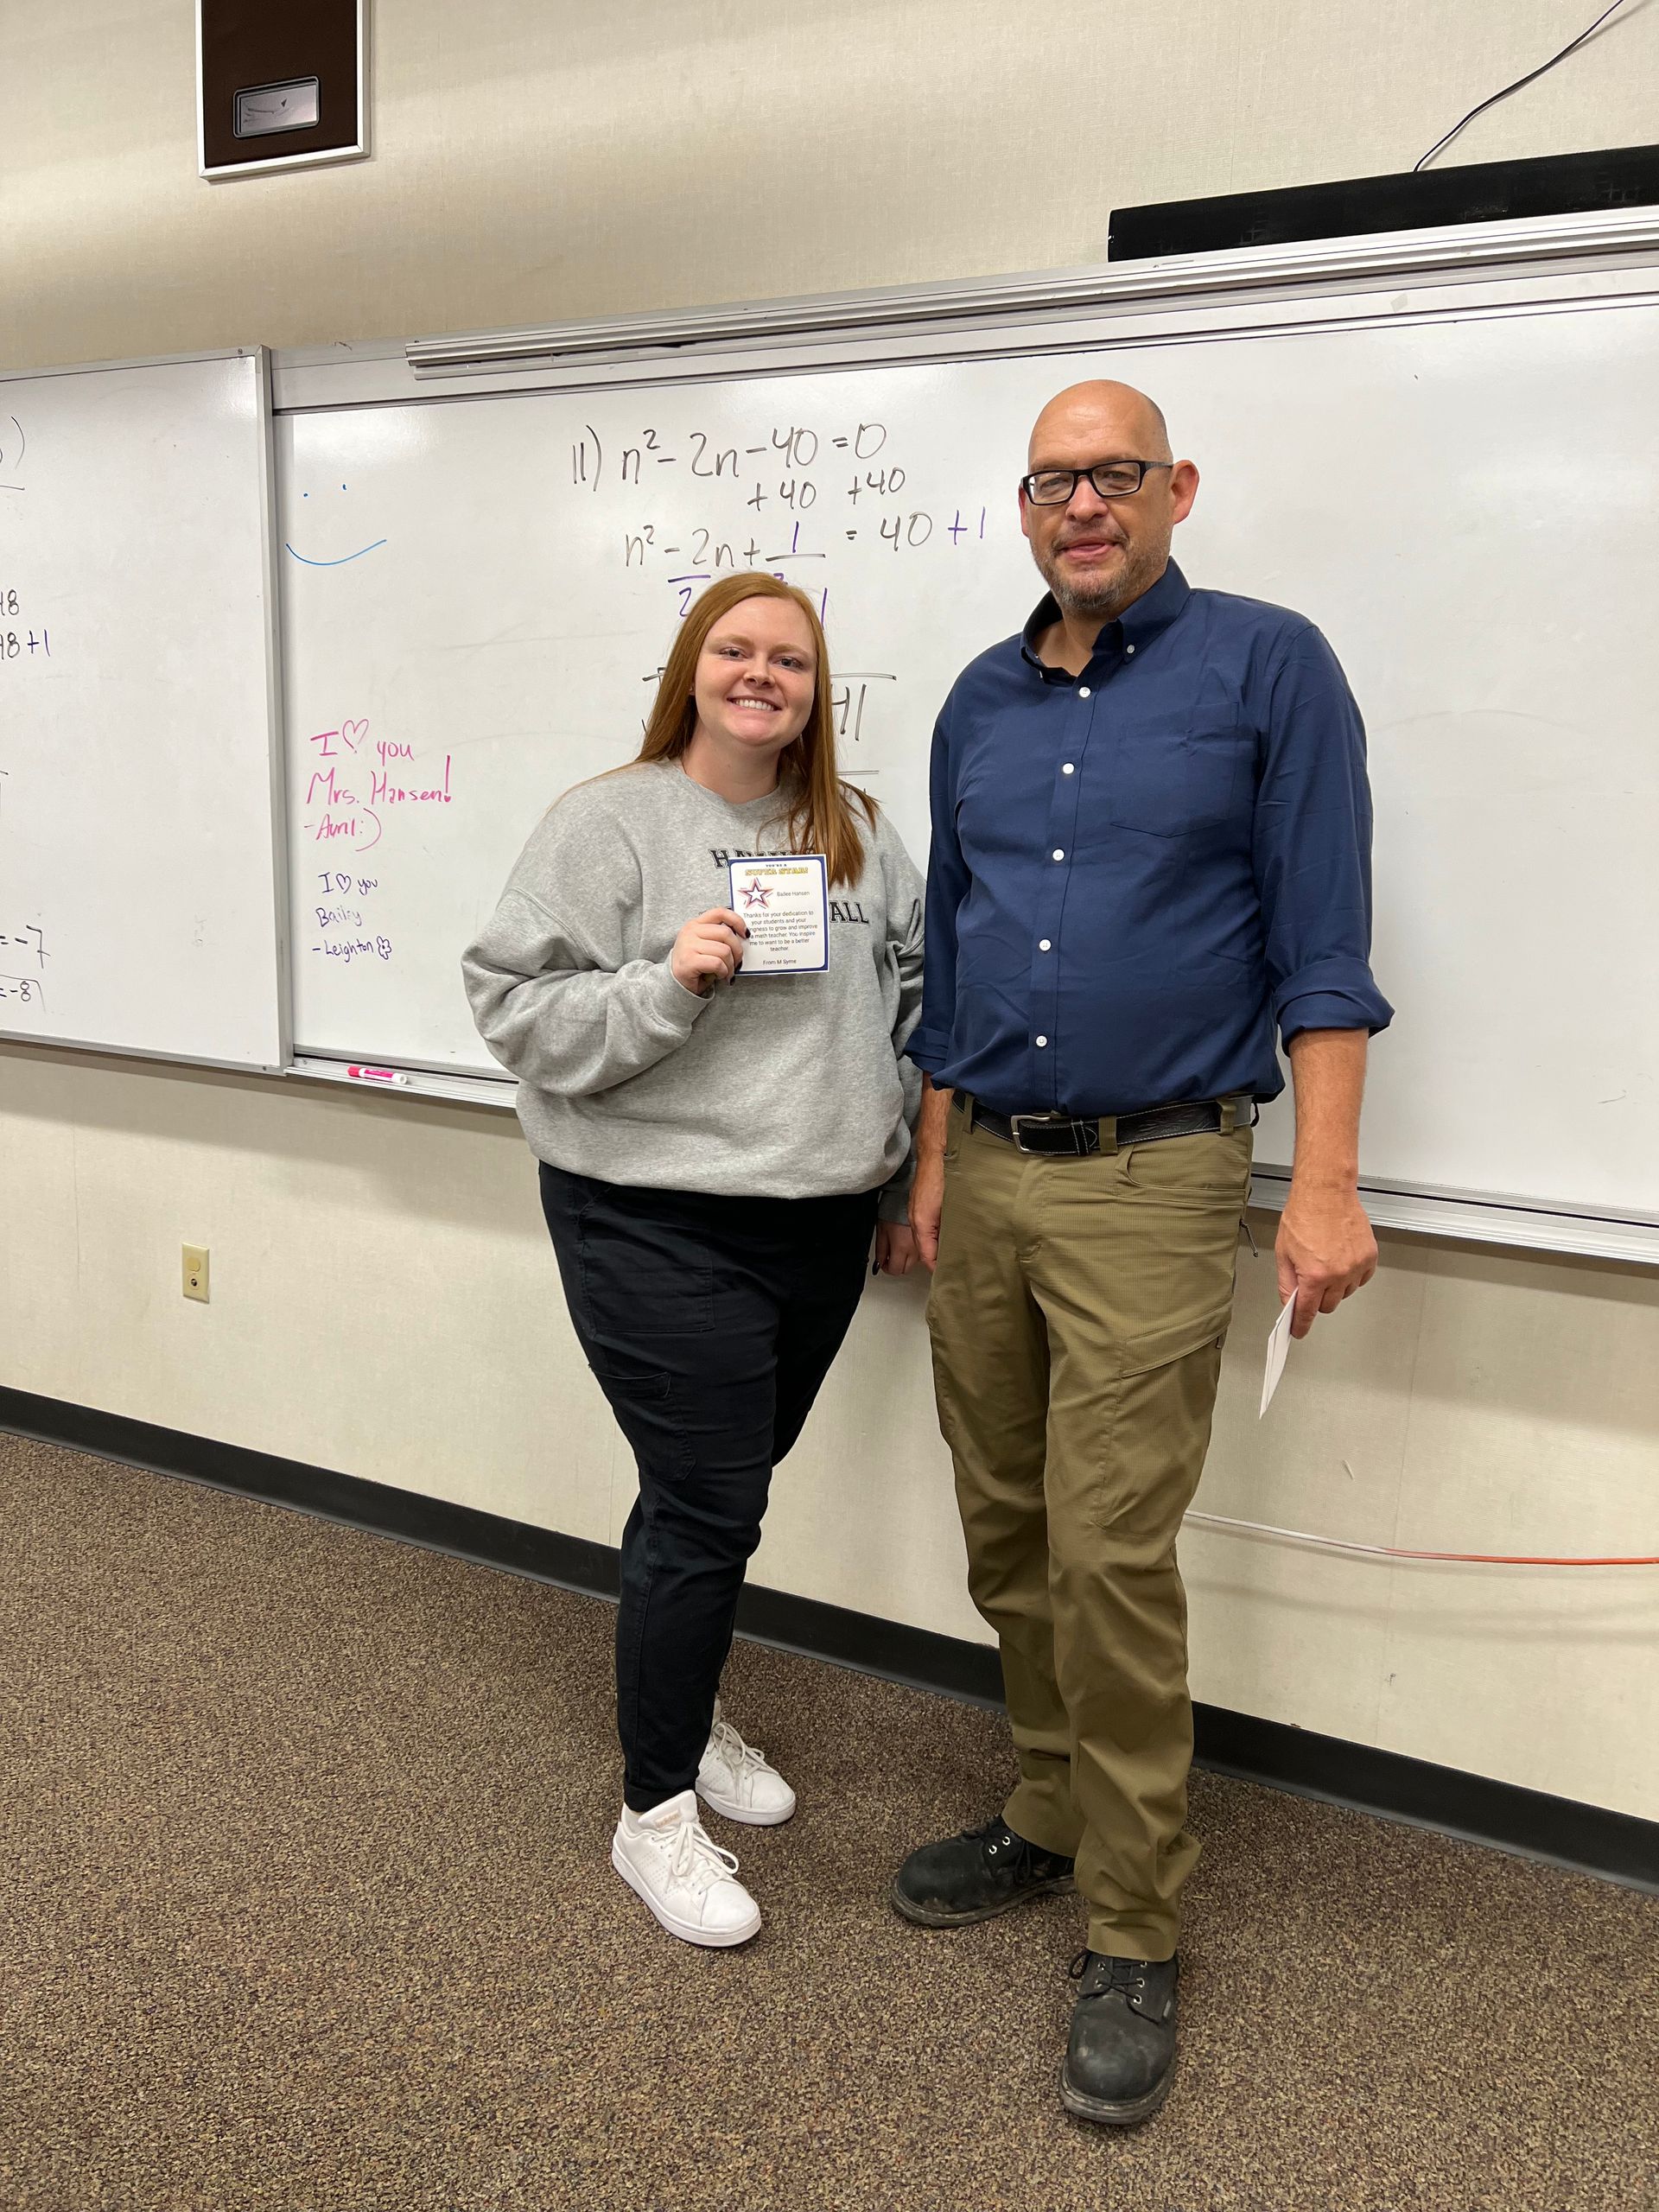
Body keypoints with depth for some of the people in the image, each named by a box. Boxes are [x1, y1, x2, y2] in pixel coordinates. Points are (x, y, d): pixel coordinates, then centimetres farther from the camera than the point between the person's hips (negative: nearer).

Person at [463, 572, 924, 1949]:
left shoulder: (857, 831, 10)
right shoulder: (610, 821, -7)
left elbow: (918, 996, 15)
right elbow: (520, 1009, -10)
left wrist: (913, 1178, 12)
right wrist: (667, 983, -24)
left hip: (822, 1225, 6)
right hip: (657, 1227, -5)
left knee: (723, 1485, 19)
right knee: (705, 1511, -2)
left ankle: (685, 1708, 44)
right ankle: (657, 1812, 18)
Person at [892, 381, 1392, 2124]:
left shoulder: (1266, 668, -4)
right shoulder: (980, 704, 12)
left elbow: (1321, 943, -8)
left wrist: (1326, 1183, -14)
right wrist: (934, 1163, 15)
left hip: (1149, 1181, -6)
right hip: (984, 1175, 6)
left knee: (1108, 1555, -6)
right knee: (1006, 1535, 13)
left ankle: (1132, 1932, 12)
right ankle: (1054, 1815, 33)